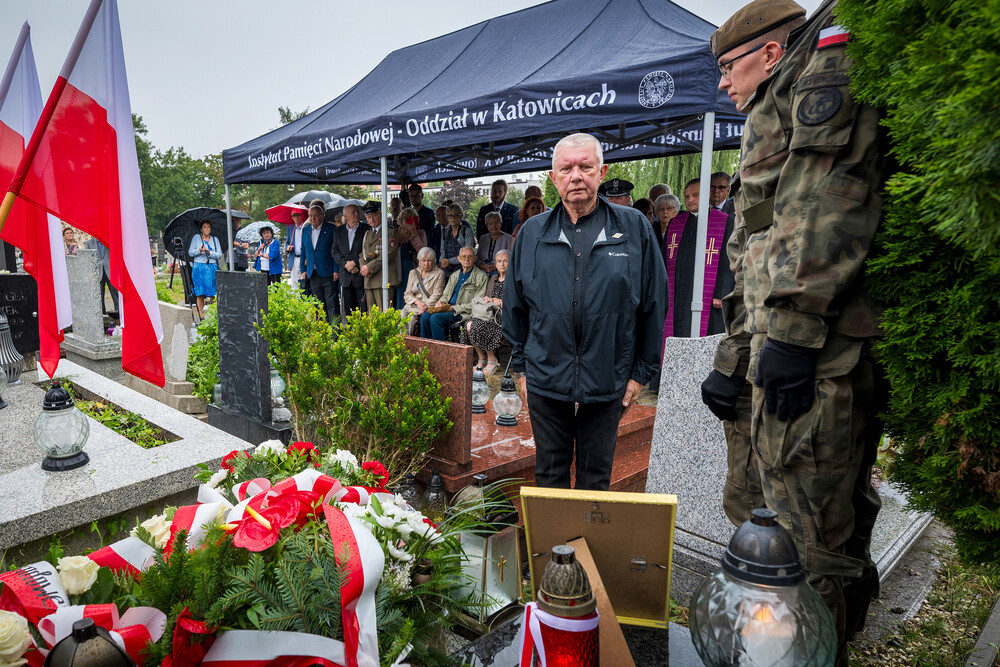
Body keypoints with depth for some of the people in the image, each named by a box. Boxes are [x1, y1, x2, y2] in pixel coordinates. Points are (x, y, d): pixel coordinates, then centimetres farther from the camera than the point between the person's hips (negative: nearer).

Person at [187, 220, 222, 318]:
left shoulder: (215, 239, 13)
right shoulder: (196, 238, 10)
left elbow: (219, 254, 5)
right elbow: (190, 252, 6)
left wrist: (210, 252, -13)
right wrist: (199, 250, -13)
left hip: (212, 267, 1)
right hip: (199, 267, -1)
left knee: (213, 292, -5)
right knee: (200, 292, -6)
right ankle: (201, 315, -3)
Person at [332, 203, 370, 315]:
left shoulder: (367, 229, 1)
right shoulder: (338, 231, 12)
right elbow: (335, 251, 8)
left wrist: (355, 263, -12)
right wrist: (345, 263, -8)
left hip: (361, 274, -3)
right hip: (346, 276, 3)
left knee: (364, 308, -6)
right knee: (348, 308, 7)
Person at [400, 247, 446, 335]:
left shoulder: (439, 274, 8)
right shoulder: (413, 273, 21)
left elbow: (436, 295, -3)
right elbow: (407, 294, 12)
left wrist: (426, 306, -19)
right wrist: (417, 301, -8)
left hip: (430, 307, -4)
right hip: (412, 306, 4)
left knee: (412, 318, -32)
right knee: (402, 315, -29)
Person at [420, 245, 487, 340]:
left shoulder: (481, 276, 0)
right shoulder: (454, 275, 22)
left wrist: (453, 308, -15)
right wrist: (441, 302, -1)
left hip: (463, 313, -6)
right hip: (448, 309, 6)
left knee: (435, 318, -28)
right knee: (425, 316, -19)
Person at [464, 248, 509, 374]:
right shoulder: (493, 278, 21)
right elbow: (487, 297, 22)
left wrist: (500, 302, -13)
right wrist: (487, 299, -1)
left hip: (504, 317, -7)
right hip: (491, 314, 7)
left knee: (478, 326, -28)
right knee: (469, 324, -22)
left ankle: (492, 360, -12)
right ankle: (481, 358, -10)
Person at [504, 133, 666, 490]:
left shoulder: (634, 228, -3)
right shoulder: (532, 233, 3)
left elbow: (654, 304, 0)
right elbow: (514, 305, 9)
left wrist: (641, 372, 1)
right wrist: (520, 366, 7)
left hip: (607, 380, -1)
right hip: (545, 377, 2)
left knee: (596, 476, 14)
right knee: (549, 474, 15)